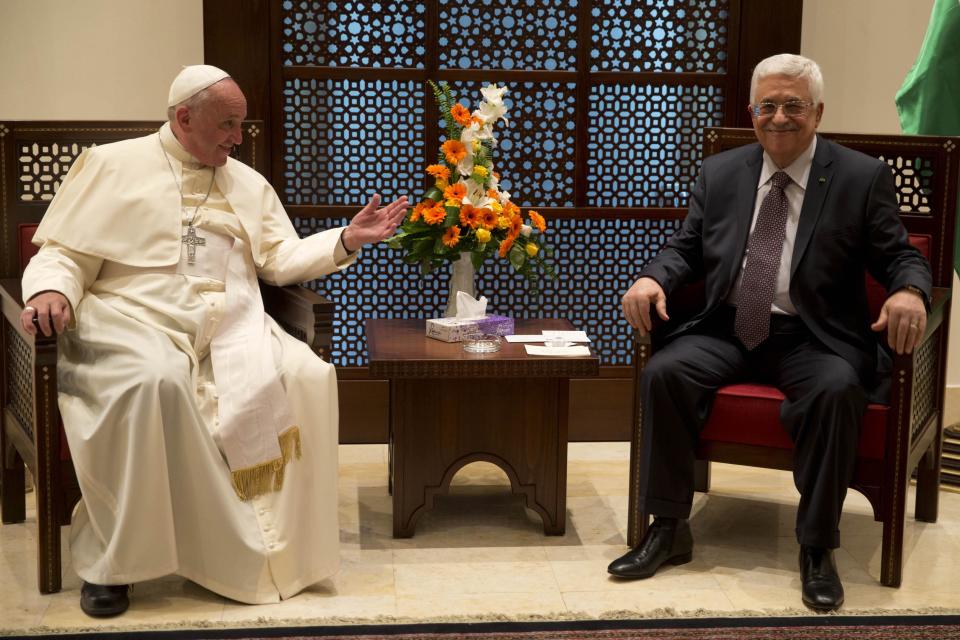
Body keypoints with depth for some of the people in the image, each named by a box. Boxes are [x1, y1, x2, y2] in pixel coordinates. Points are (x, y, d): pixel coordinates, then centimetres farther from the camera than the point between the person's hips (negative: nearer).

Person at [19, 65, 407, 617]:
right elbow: (64, 253, 3)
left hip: (230, 322, 4)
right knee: (156, 380, -39)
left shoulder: (249, 183, 21)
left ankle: (281, 545, -13)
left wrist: (346, 241, -1)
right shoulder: (112, 167, 7)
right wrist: (51, 291, -20)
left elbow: (282, 259, 14)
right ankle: (110, 558, -23)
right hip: (134, 319, -4)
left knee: (308, 376, -23)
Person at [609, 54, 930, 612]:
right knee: (664, 372, -25)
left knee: (837, 390, -35)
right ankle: (669, 529, -12)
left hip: (814, 339, -3)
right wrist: (653, 277, -8)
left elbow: (900, 257, 2)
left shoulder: (863, 178, 2)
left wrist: (909, 291, -22)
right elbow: (688, 249, 14)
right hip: (727, 330, 3)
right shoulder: (720, 173, 12)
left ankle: (818, 549, -19)